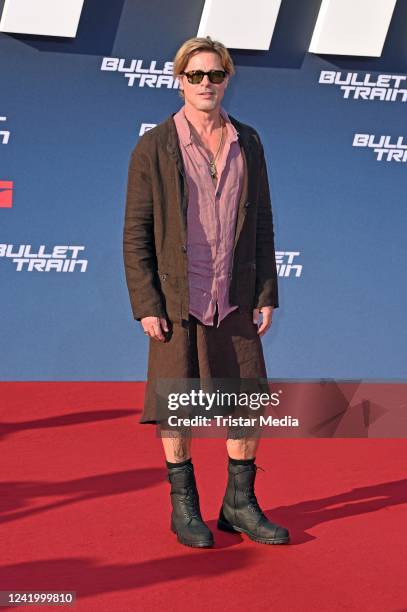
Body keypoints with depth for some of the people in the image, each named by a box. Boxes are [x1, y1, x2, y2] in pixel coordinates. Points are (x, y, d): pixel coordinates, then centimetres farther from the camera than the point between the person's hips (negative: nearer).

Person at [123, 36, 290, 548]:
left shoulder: (248, 144, 4)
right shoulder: (153, 147, -7)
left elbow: (261, 225, 7)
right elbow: (136, 233, -7)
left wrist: (267, 295, 1)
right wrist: (145, 307, -12)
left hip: (234, 300, 4)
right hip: (177, 300, -3)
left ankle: (240, 504, 19)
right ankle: (183, 506, 19)